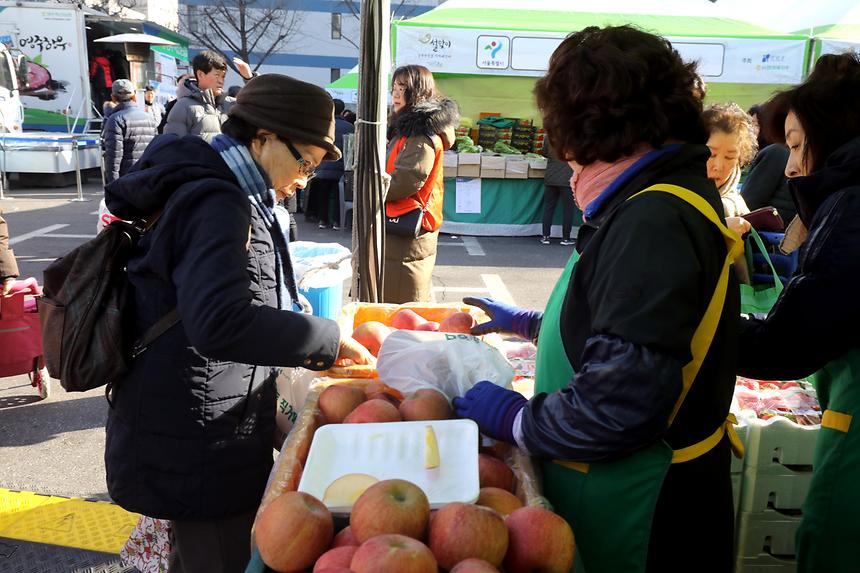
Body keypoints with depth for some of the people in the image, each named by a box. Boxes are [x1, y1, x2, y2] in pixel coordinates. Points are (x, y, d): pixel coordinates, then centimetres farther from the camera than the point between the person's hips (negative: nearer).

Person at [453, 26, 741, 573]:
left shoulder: (653, 224, -28)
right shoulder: (670, 195, 6)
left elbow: (620, 405, -31)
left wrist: (514, 417, -15)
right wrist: (526, 322, 26)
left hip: (632, 515, -9)